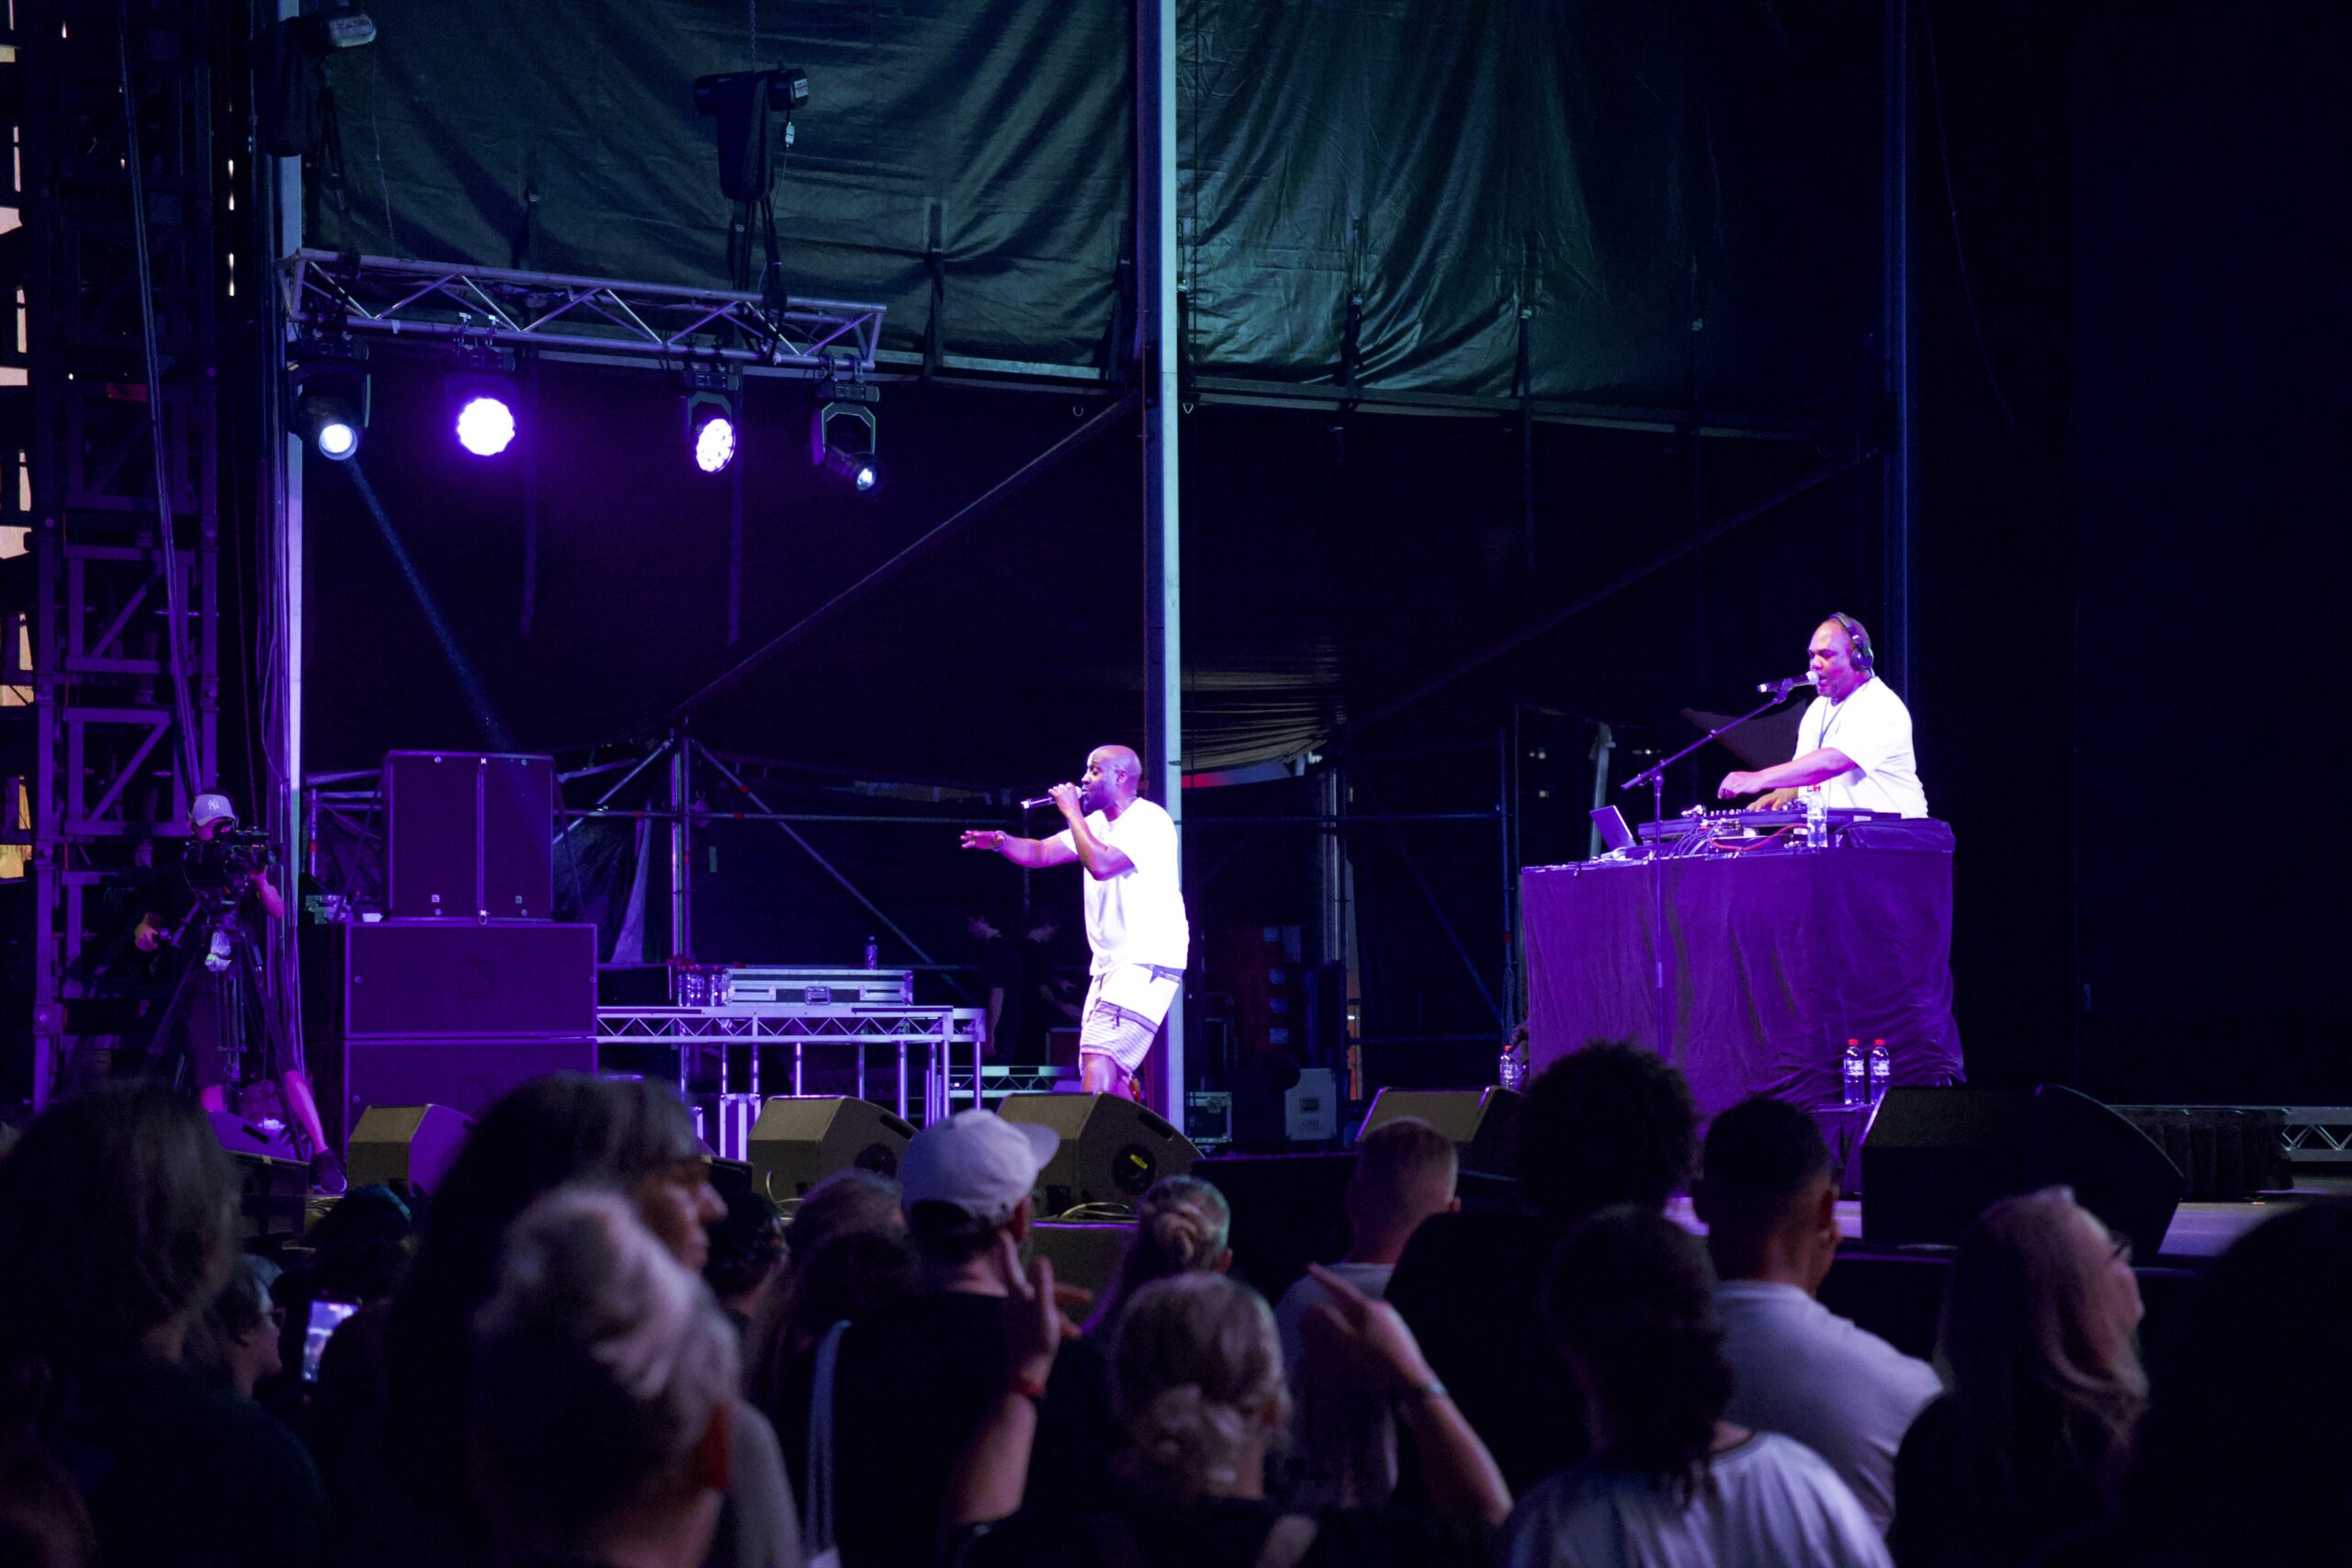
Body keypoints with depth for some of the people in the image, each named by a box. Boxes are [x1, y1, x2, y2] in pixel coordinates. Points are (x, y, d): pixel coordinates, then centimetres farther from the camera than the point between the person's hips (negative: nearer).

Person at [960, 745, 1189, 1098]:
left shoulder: (1148, 820, -11)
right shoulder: (1096, 824, 18)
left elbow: (1100, 864, -24)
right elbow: (1040, 852, 15)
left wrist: (1072, 813, -14)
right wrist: (1001, 841, -5)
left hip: (1147, 962, -10)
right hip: (1110, 964, 10)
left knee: (1100, 1056, -23)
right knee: (1111, 1081, 8)